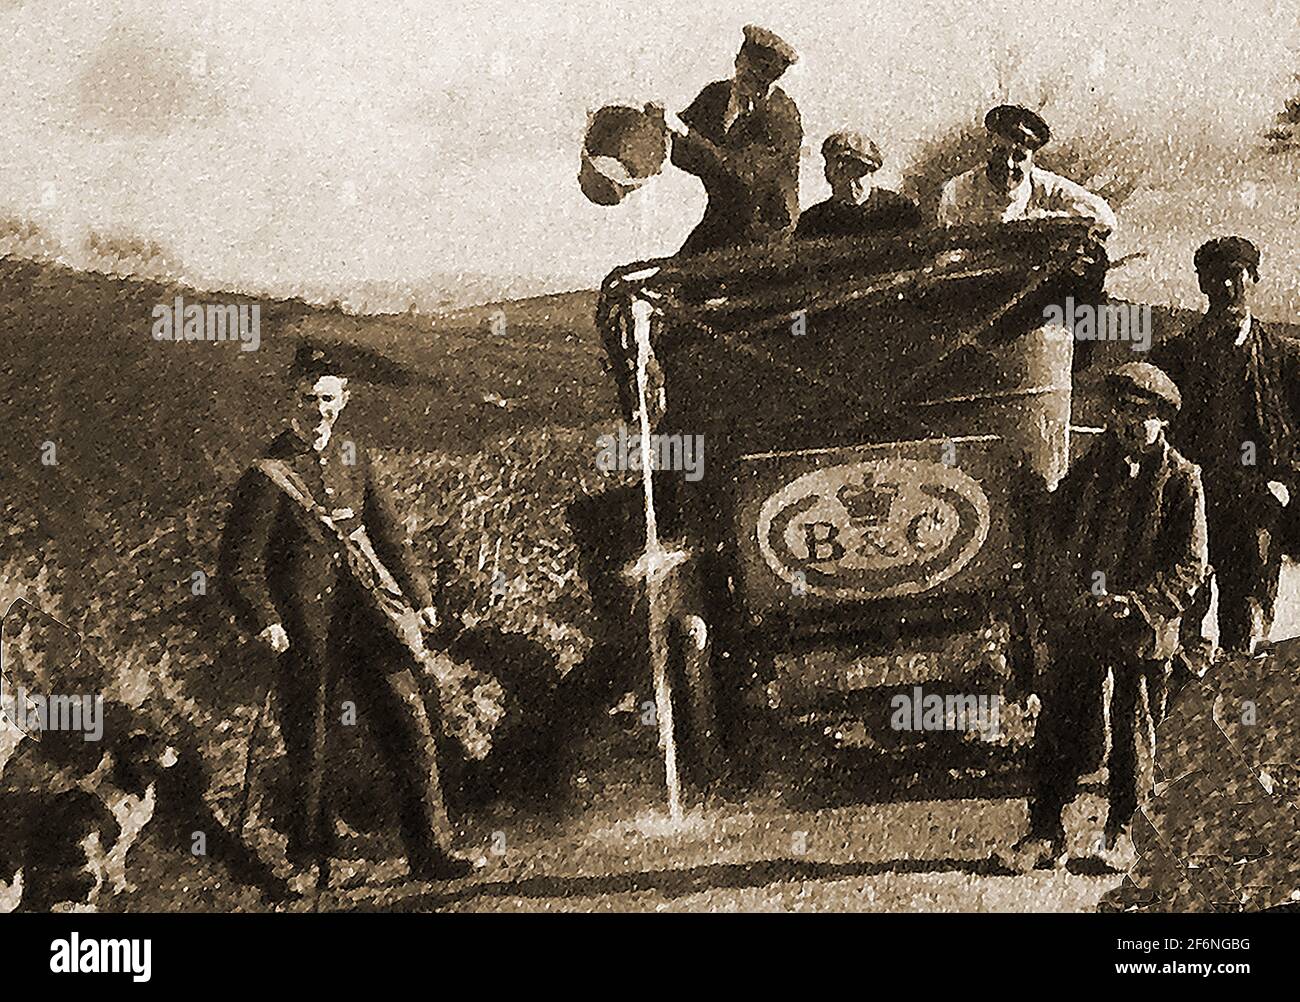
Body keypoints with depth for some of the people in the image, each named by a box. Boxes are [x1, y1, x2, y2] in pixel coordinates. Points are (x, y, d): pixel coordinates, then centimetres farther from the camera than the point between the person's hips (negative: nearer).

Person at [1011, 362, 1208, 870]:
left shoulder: (1182, 480, -2)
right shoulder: (1089, 469, 5)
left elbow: (1189, 566, -3)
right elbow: (1054, 535, 8)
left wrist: (1135, 603, -14)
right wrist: (1069, 596, -6)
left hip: (1144, 629, -2)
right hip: (1077, 625, 2)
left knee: (1135, 733, 9)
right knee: (1059, 726, 1)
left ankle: (1121, 832, 25)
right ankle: (1045, 834, 9)